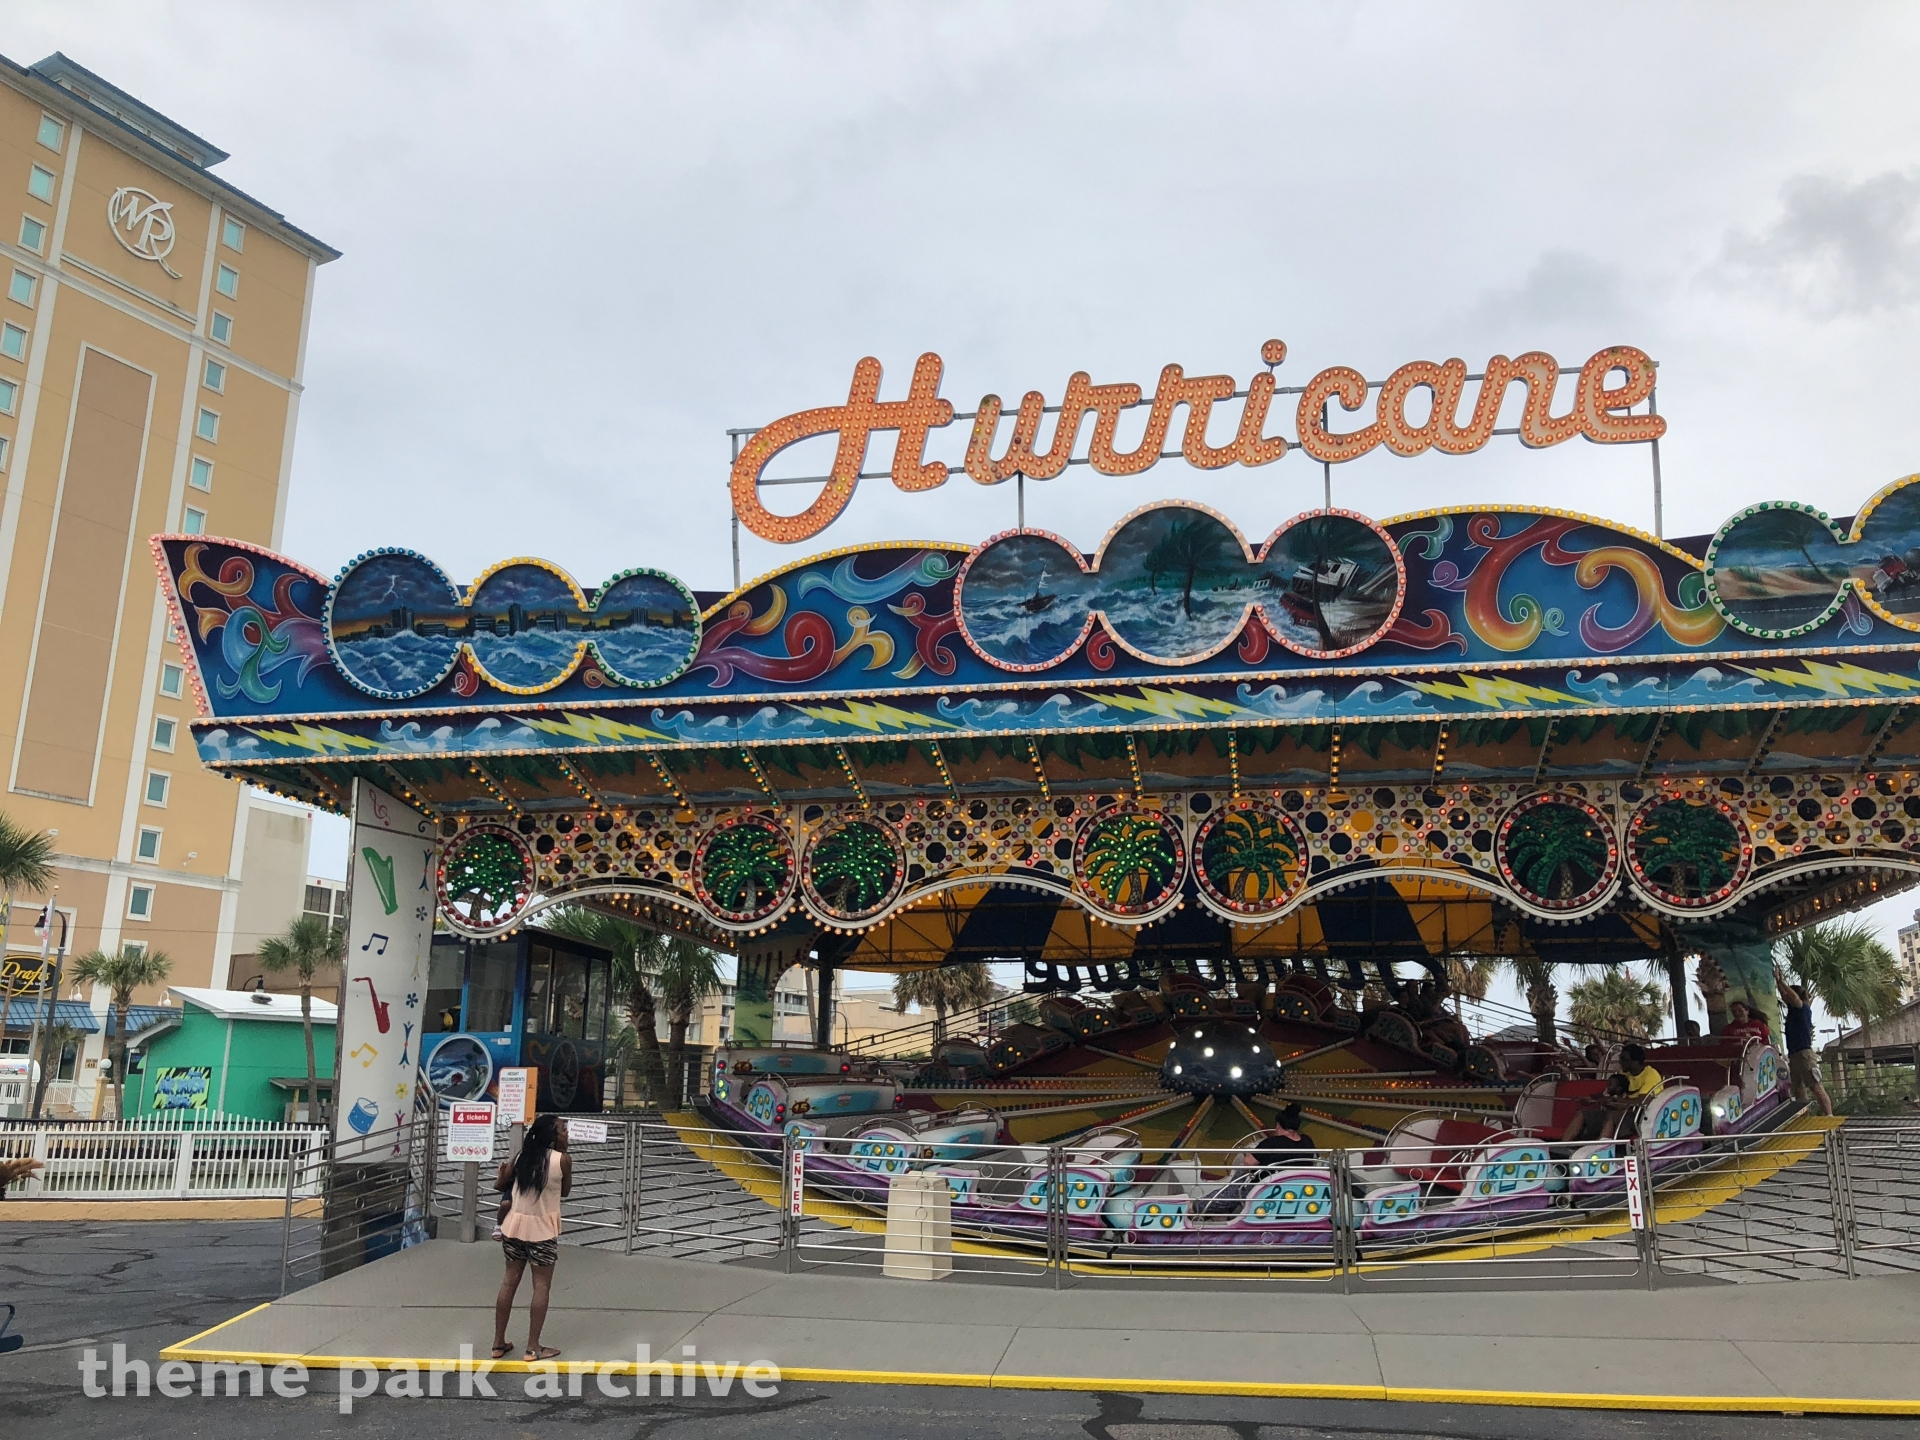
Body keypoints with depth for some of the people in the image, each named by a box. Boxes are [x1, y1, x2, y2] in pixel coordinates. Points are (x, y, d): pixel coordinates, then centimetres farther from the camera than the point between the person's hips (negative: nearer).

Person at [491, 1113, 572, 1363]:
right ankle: (533, 1348, 6)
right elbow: (565, 1192, 2)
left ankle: (499, 1343, 20)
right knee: (541, 1286, 4)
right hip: (542, 1230, -5)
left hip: (515, 1225, 5)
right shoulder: (562, 1159, -13)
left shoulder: (521, 1157, 1)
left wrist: (504, 1169, 33)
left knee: (509, 1281, 14)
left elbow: (501, 1184, 13)